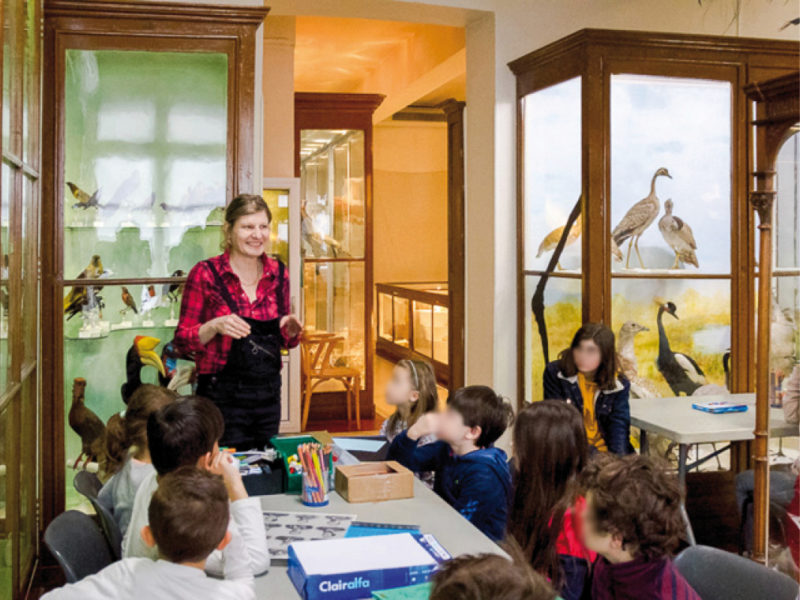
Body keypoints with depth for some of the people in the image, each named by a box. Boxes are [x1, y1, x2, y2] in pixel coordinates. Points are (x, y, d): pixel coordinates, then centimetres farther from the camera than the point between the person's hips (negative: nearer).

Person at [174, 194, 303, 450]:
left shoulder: (277, 272, 6)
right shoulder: (206, 273, -7)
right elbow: (182, 342, -5)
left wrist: (291, 330, -5)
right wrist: (214, 327, -22)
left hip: (268, 394, 4)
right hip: (223, 397, -4)